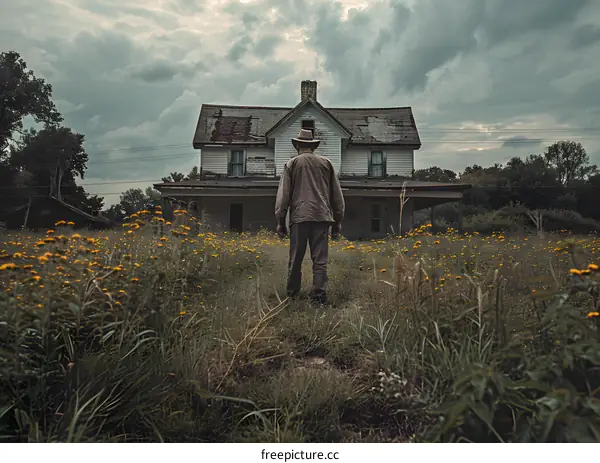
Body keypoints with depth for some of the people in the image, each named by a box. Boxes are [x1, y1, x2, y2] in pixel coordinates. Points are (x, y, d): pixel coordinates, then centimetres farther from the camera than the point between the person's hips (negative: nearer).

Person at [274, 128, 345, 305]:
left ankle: (292, 294, 18)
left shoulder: (292, 164, 7)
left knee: (295, 259, 8)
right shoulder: (326, 163, 13)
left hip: (299, 217, -1)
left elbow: (283, 194, 3)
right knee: (320, 259, 2)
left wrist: (280, 221, 8)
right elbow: (337, 195, 14)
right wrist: (338, 221, 19)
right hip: (322, 217, 1)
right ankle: (319, 295, 0)